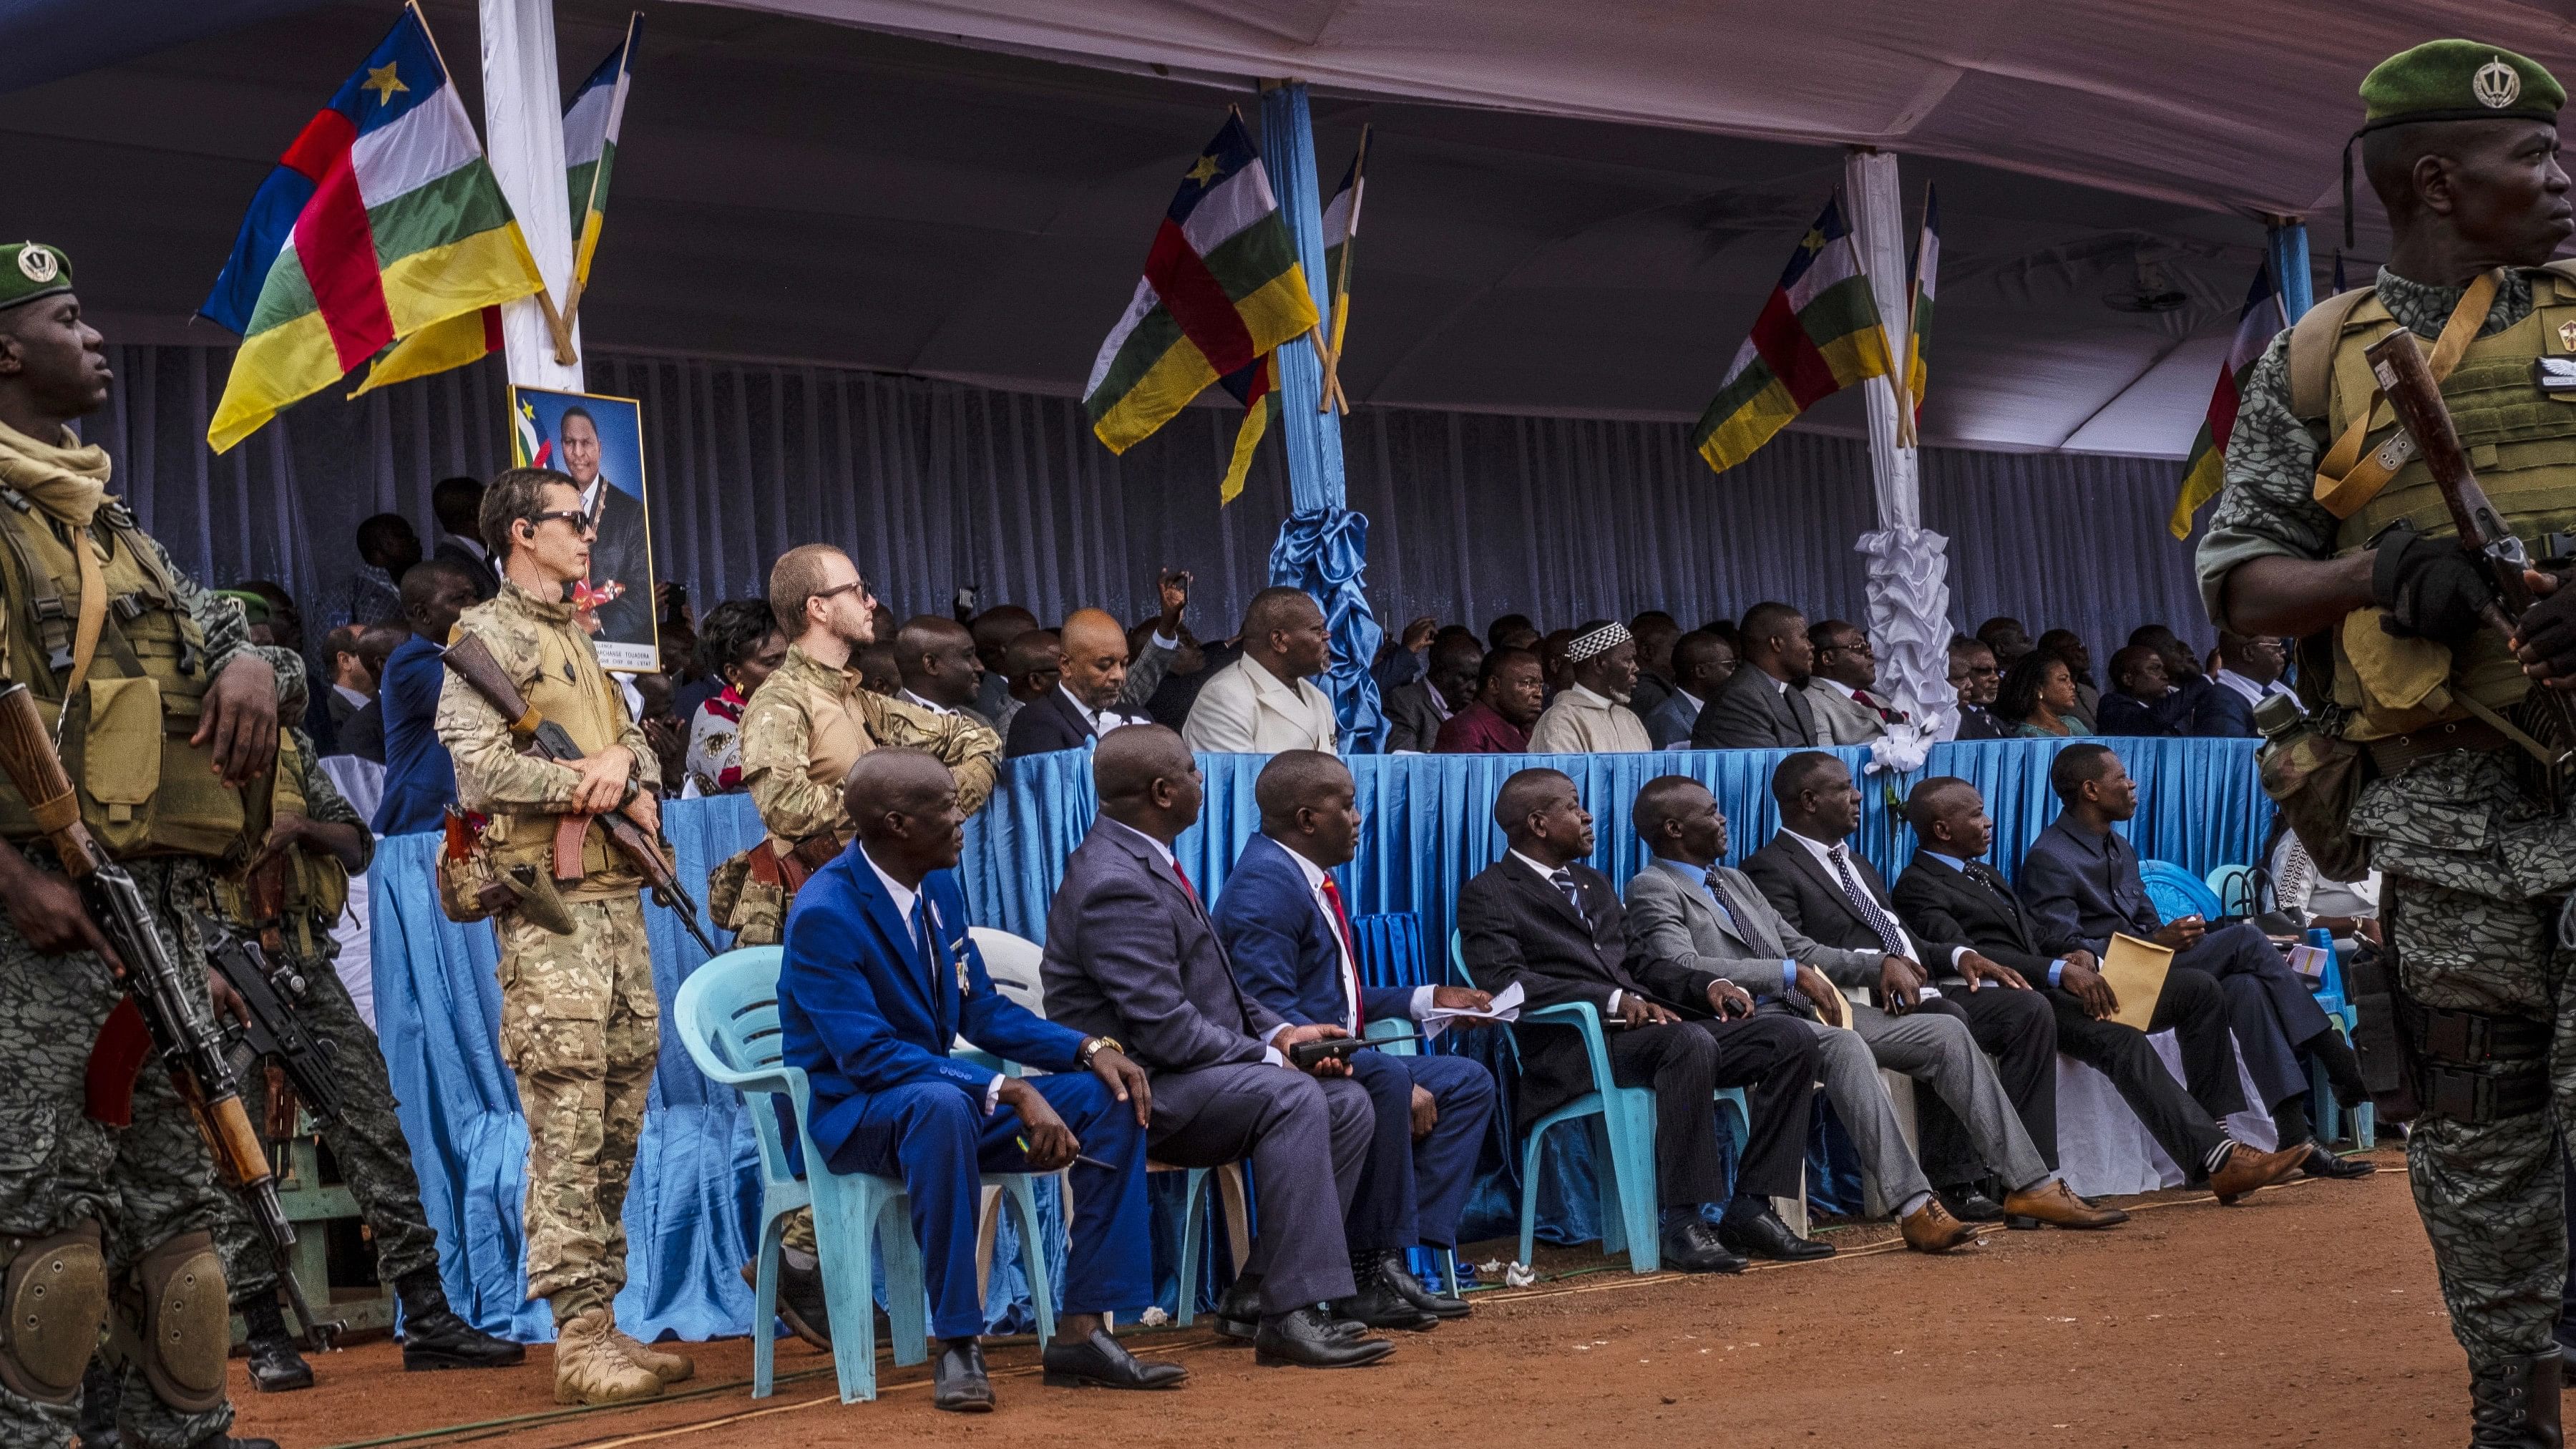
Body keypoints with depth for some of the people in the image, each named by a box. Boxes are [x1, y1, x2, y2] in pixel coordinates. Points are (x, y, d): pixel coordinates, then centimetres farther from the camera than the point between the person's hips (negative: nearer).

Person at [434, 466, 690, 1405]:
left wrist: (624, 763, -2)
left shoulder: (576, 642, 24)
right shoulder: (489, 638, -1)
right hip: (549, 910, -8)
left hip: (617, 902, 8)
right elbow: (479, 770, -13)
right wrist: (600, 788, -10)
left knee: (618, 1124, 8)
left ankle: (603, 1320, 13)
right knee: (567, 1127, -11)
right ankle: (579, 1338, -11)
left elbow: (636, 740, 21)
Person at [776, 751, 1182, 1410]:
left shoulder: (939, 885, 3)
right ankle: (955, 1346, -33)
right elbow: (867, 1056, -29)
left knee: (1113, 1100, -7)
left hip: (941, 1096, 8)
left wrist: (1089, 1048, -8)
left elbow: (983, 1009, 9)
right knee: (942, 1104, -41)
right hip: (848, 1113, -8)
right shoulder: (825, 914, -22)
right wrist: (1007, 1092, -35)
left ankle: (1081, 1334, -8)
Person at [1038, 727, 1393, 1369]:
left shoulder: (1146, 861, 14)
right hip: (1138, 1088, -10)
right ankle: (1292, 1315, -30)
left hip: (1181, 1073, 11)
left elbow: (1211, 984, 20)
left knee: (1348, 1101, 0)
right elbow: (1163, 1028, -25)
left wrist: (1278, 1031, 3)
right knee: (1292, 1099, -30)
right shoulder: (1116, 884, -20)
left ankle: (1256, 1299, 1)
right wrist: (1270, 1056, -15)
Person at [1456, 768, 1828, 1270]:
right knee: (1692, 1042, -37)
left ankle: (1750, 1209, -10)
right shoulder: (1487, 894, 1)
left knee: (1792, 1040, -9)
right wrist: (1613, 1000, -23)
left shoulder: (1595, 884, 28)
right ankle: (1684, 1225, -31)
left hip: (1651, 1023, 8)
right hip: (1574, 1048, -8)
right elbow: (1504, 980, -14)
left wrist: (1708, 984, 8)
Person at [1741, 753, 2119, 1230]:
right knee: (1949, 1033, -34)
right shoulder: (1771, 869, -2)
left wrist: (1959, 956, 7)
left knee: (2030, 1010, -9)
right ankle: (2033, 1185, -29)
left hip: (1917, 992, 9)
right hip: (1858, 1008, -9)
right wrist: (1878, 965, -22)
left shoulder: (1856, 862, 28)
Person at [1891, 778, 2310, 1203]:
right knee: (2120, 1040, -35)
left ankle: (2217, 1131, -5)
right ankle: (2217, 1162, -38)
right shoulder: (1916, 888, -4)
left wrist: (2078, 956, -1)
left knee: (2200, 989, -1)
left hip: (2052, 986, 10)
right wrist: (2059, 971, -28)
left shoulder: (1983, 873, 26)